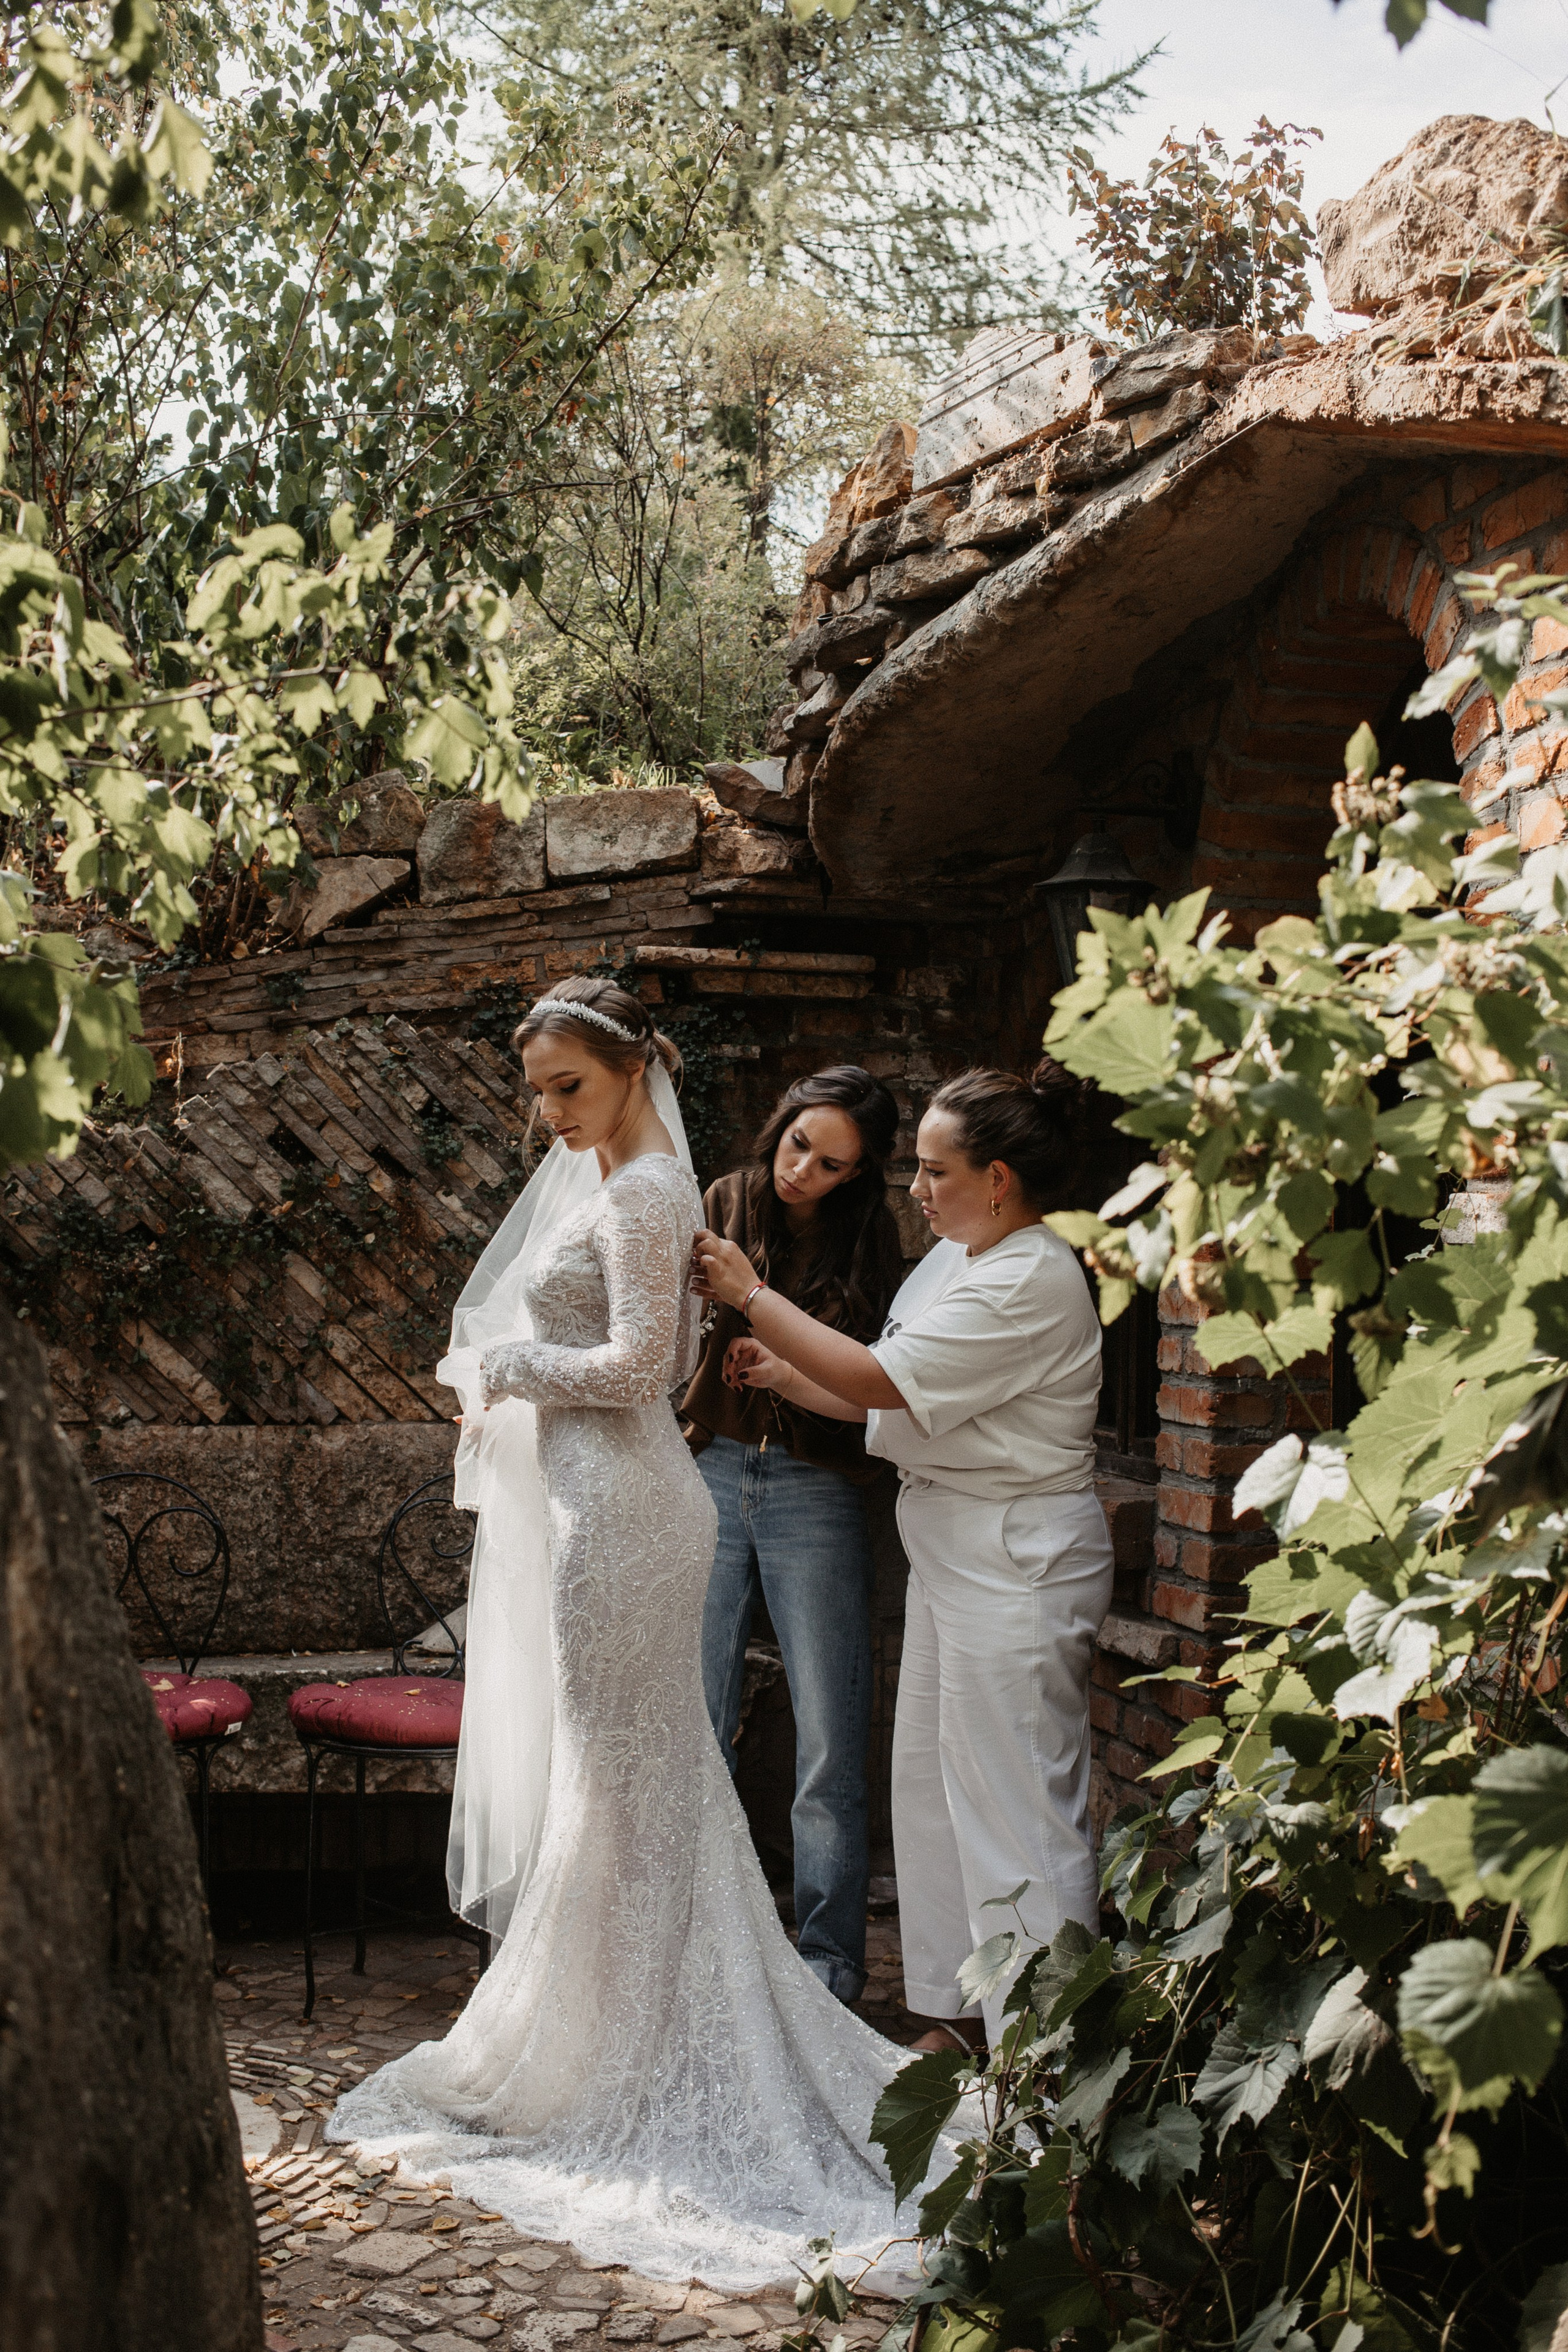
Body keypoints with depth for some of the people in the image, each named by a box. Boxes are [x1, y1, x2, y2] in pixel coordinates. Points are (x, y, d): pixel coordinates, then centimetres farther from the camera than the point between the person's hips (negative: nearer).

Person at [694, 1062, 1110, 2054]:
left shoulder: (1032, 1281, -19)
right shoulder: (958, 1261, 13)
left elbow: (880, 1382, -21)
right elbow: (901, 1405, 15)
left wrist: (753, 1295, -15)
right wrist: (788, 1375, 5)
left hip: (1016, 1564, -10)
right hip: (958, 1552, 10)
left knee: (1016, 1804, -4)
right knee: (933, 1782, 15)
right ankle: (957, 2016, 27)